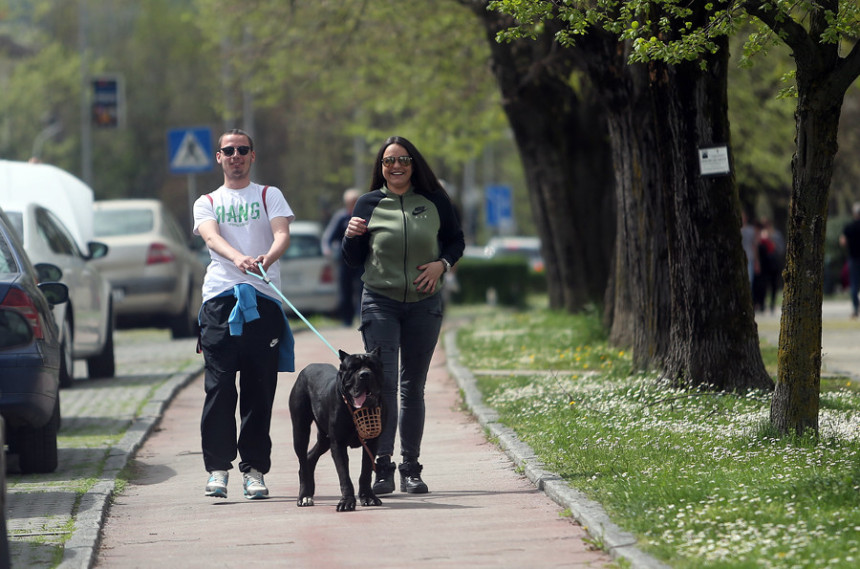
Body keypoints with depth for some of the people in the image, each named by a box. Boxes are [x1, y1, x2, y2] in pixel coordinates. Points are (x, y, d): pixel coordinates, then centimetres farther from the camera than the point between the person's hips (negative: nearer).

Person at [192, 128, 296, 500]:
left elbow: (282, 234, -3)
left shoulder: (269, 196, 16)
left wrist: (268, 257, -27)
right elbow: (211, 236, -5)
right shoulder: (207, 203, 16)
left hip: (263, 299, 0)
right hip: (220, 298, 0)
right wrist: (239, 259, -28)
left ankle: (254, 469, 2)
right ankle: (218, 467, -2)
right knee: (219, 387, -6)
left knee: (260, 389, -2)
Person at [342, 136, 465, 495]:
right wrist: (352, 237, -15)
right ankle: (382, 468, -11)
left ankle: (411, 469, 12)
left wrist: (442, 264, -5)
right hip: (380, 303, -1)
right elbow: (354, 260, 6)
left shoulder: (434, 201, 2)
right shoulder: (370, 204, 1)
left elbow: (456, 240, 14)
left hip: (424, 304, 1)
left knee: (413, 386, 7)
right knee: (383, 383, -11)